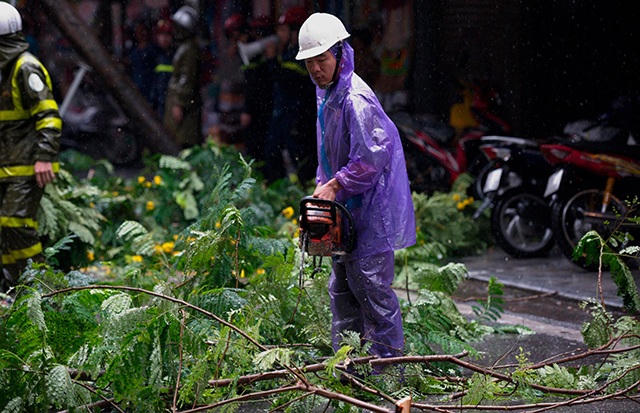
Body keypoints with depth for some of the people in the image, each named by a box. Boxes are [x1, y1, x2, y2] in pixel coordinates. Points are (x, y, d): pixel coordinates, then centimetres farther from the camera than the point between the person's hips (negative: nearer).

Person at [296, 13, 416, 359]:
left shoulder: (356, 99, -21)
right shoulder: (326, 94, 11)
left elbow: (372, 158, -25)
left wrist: (336, 185, -18)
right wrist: (323, 186, 9)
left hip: (371, 212, -10)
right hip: (346, 210, 10)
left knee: (371, 287, -8)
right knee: (341, 290, 14)